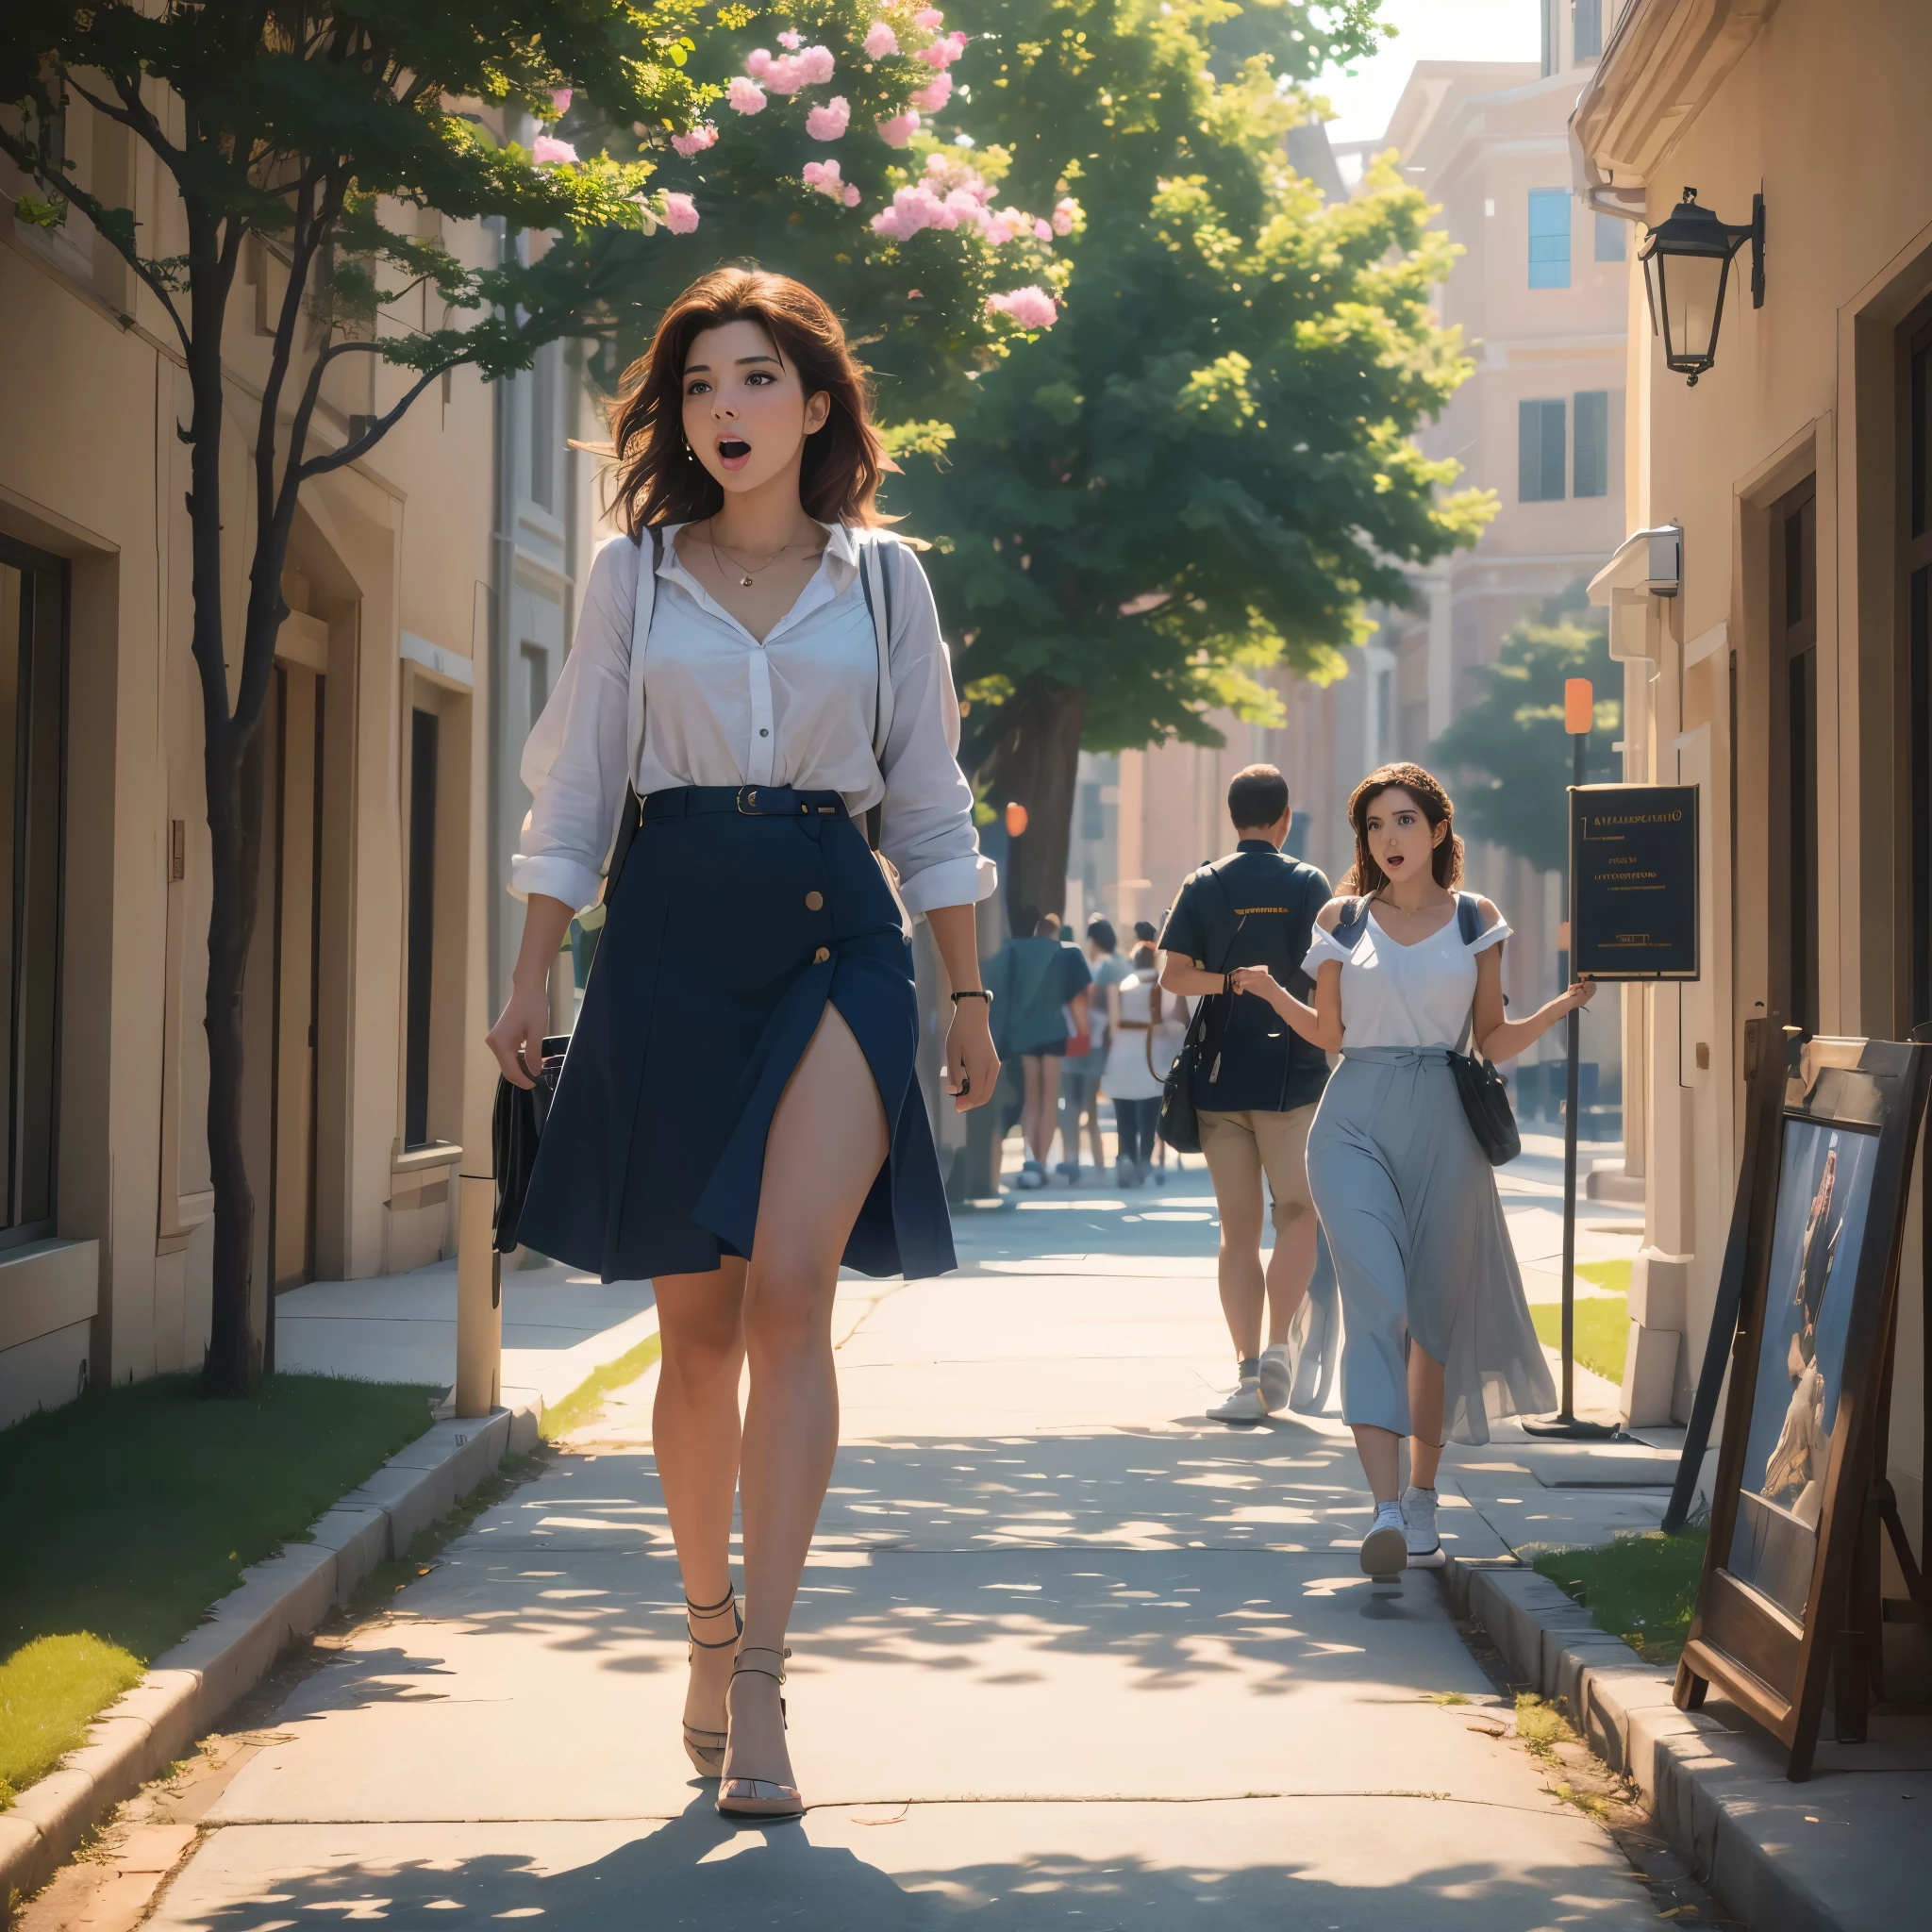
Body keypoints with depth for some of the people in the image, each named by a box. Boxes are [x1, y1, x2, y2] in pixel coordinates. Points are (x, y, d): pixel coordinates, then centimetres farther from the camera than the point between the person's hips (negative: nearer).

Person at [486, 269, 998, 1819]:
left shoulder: (882, 578, 10)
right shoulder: (633, 575, 10)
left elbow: (931, 804, 13)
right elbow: (576, 791, 10)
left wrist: (970, 1001, 10)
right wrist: (532, 980, 2)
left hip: (837, 935, -1)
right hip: (671, 937, 1)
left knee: (788, 1293, -17)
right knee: (696, 1326, 4)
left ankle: (760, 1681, -16)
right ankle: (709, 1626, 23)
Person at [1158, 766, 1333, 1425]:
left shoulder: (1204, 886, 3)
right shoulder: (1307, 884, -3)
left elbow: (1174, 976, -3)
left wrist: (1235, 980, 8)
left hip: (1220, 1074, 2)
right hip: (1293, 1073, -2)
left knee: (1238, 1229, 6)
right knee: (1297, 1214, 7)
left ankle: (1249, 1373, 1)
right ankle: (1279, 1344, -11)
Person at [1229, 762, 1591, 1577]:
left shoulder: (1475, 919, 8)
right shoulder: (1342, 919, 8)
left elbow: (1494, 1042, 9)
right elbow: (1330, 1033, 13)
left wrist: (1564, 1003, -4)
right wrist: (1271, 992, -2)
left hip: (1443, 1126, 1)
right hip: (1356, 1122, -1)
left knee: (1435, 1314, 6)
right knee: (1375, 1302, -16)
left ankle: (1422, 1495, 23)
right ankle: (1385, 1506, -24)